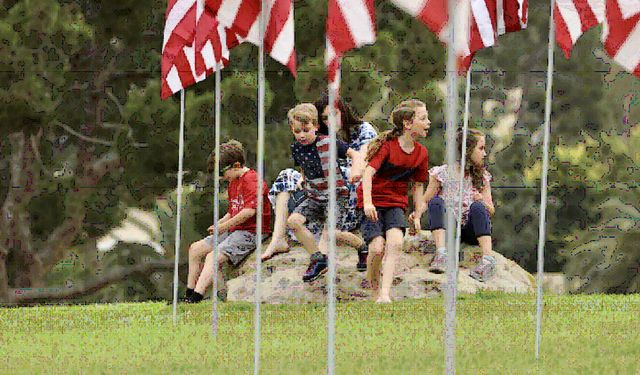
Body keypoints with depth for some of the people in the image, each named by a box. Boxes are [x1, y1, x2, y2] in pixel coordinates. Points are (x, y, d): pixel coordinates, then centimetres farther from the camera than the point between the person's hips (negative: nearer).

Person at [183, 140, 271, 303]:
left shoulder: (251, 180, -13)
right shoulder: (233, 184, 21)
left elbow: (249, 211, -24)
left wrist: (224, 226, -17)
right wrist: (219, 224, 2)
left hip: (250, 233, -11)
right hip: (235, 230, 11)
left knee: (214, 256, -27)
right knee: (195, 249, 8)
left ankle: (196, 297, -36)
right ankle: (190, 293, 5)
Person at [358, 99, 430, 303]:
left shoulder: (421, 153, 2)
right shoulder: (387, 145, -15)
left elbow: (418, 184, 14)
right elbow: (369, 173, -23)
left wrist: (417, 215, 11)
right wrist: (367, 203, -35)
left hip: (396, 203, 4)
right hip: (373, 202, -4)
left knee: (395, 242, -22)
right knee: (377, 247, -17)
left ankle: (385, 293, -26)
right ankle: (375, 291, 6)